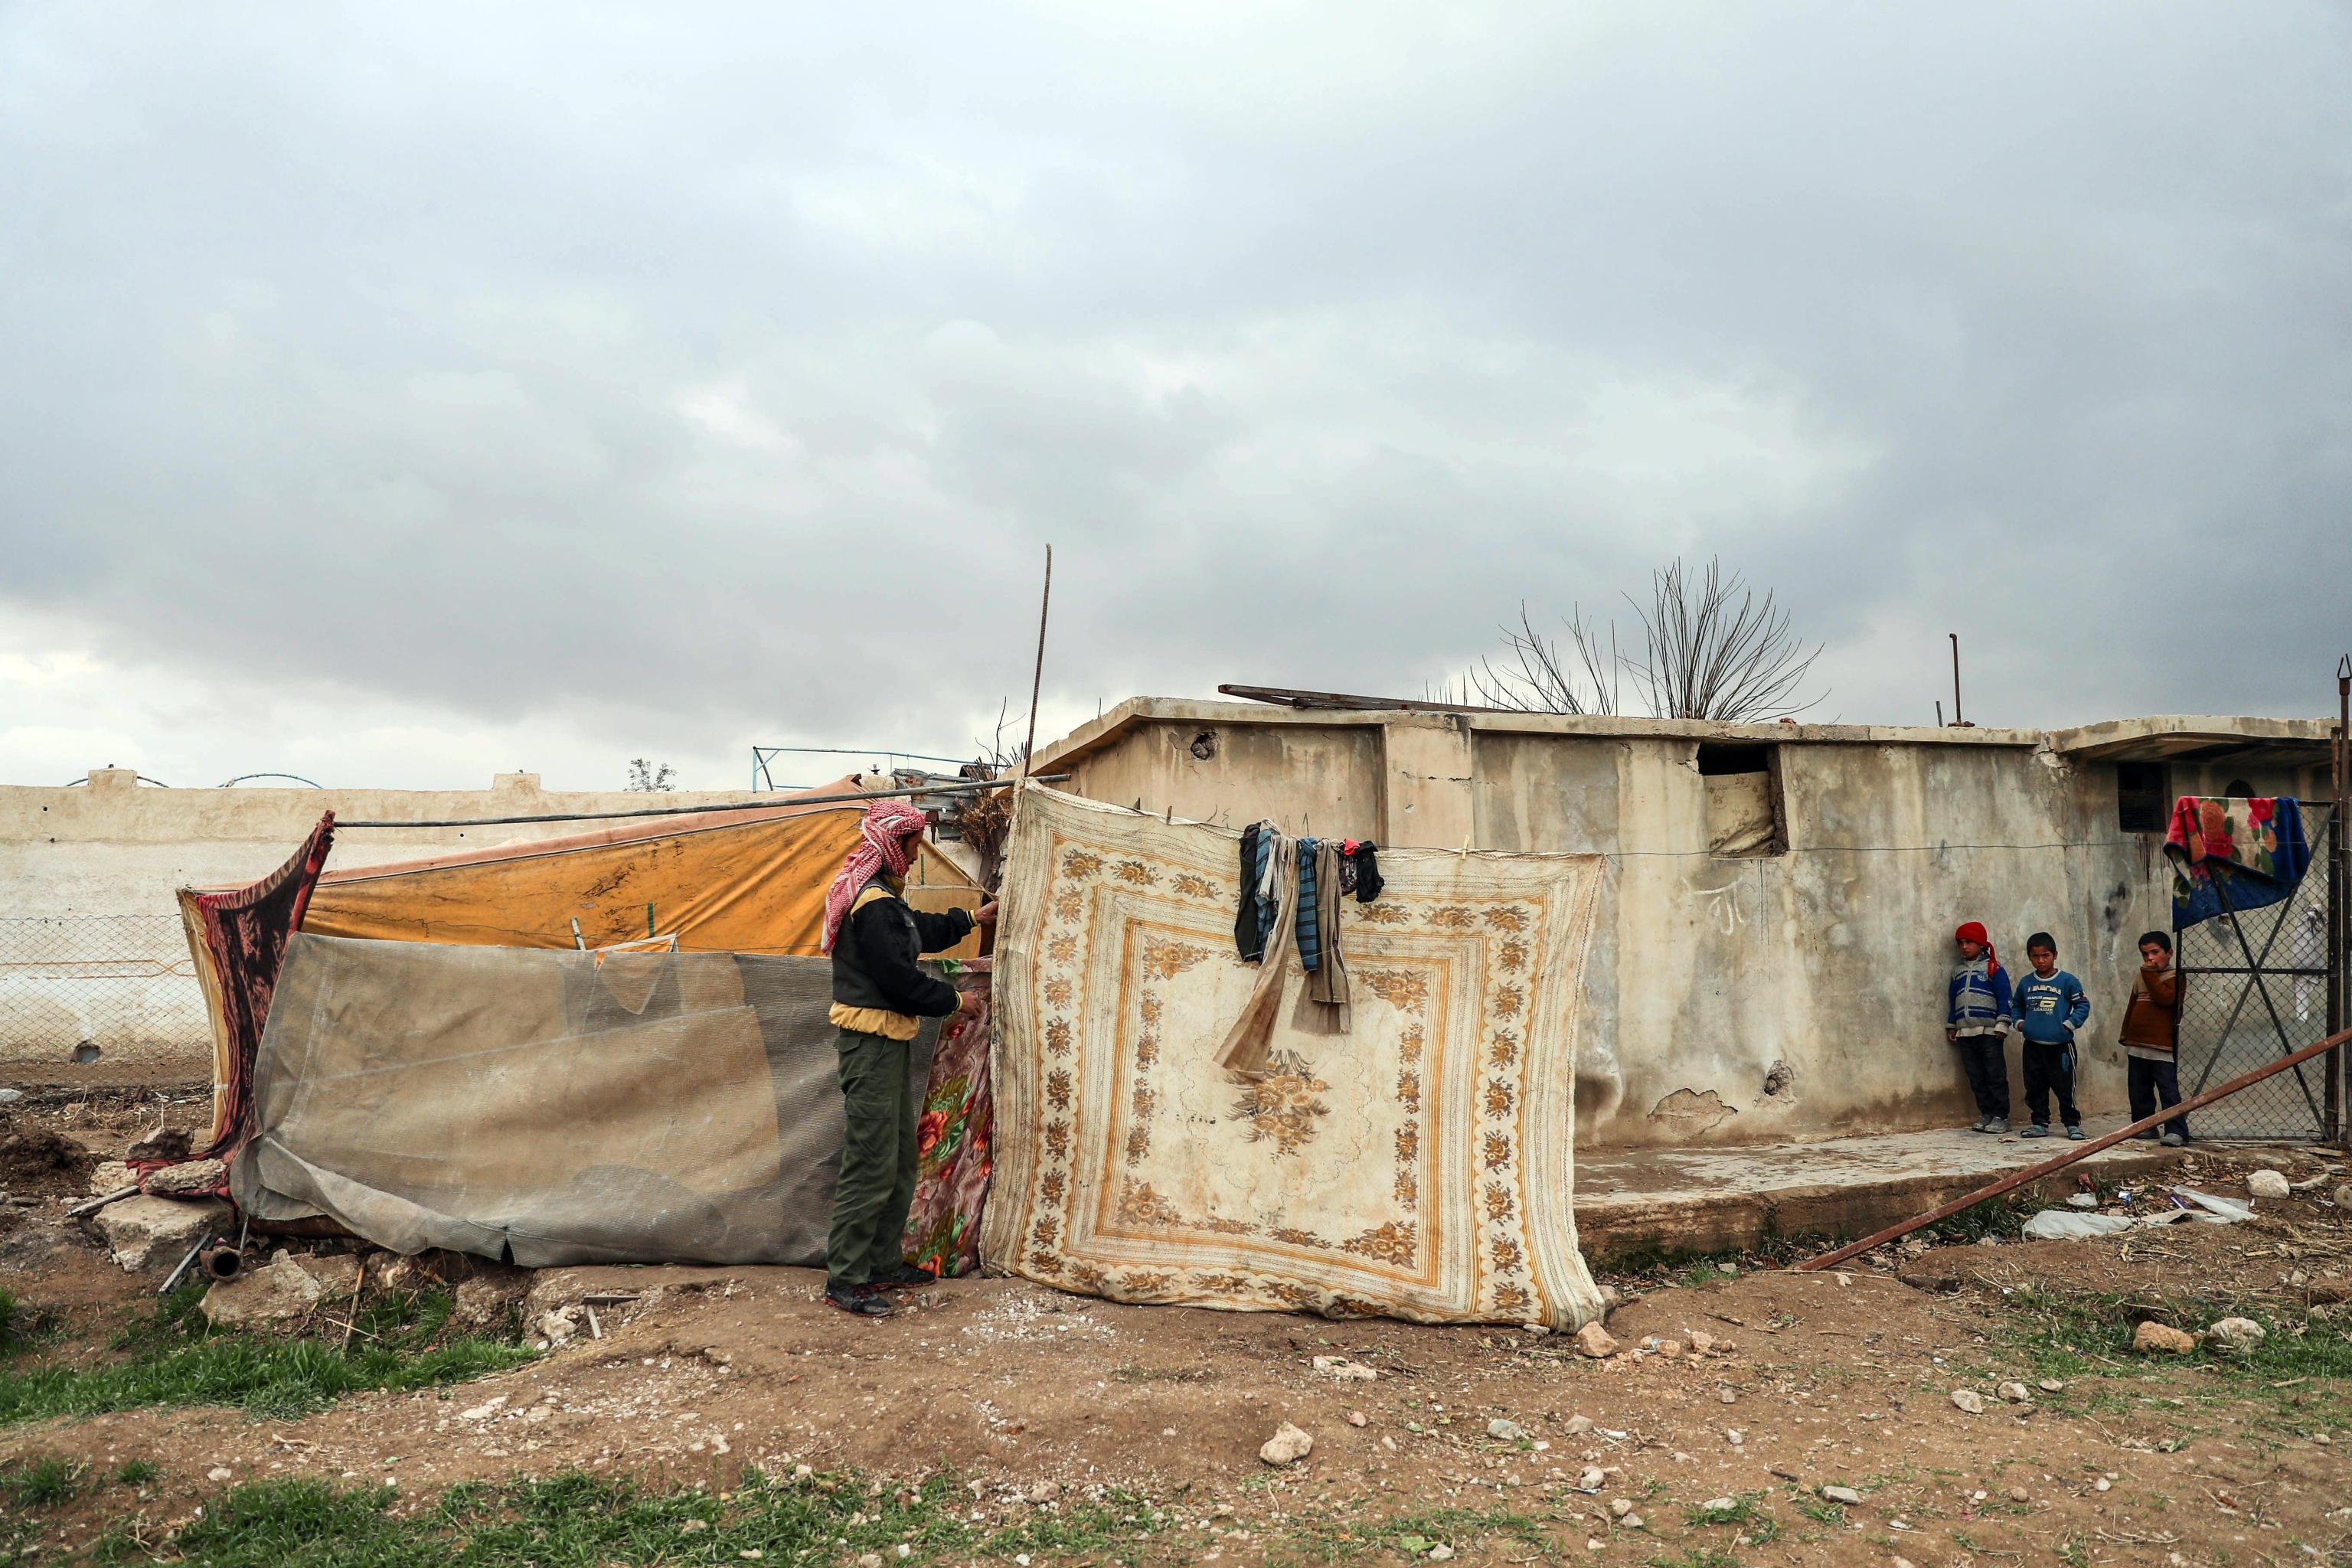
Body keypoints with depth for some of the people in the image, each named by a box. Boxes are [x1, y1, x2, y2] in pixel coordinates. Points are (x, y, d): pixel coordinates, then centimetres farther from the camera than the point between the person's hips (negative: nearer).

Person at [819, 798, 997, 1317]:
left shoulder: (881, 897, 14)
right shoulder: (874, 905, -19)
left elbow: (920, 931, 32)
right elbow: (899, 979, -21)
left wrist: (970, 919, 42)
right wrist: (951, 1000, -6)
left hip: (886, 1044, 11)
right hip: (871, 1044, -11)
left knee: (900, 1159, 16)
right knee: (872, 1163, -7)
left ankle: (883, 1264, 25)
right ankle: (845, 1279, 1)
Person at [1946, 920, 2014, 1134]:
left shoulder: (1993, 968, 0)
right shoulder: (1957, 970, 17)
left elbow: (2004, 998, -4)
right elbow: (1952, 1000, 22)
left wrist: (2002, 1025, -10)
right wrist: (1951, 1025, 19)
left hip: (1989, 1032, -5)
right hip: (1965, 1034, 5)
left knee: (1995, 1076, -3)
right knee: (1976, 1079, 7)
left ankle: (2001, 1116, 1)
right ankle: (1986, 1114, 13)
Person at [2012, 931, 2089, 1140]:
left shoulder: (2067, 981, -4)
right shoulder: (2025, 983, 8)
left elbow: (2083, 1005, -2)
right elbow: (2017, 1006, 22)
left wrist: (2070, 1024, -11)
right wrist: (2019, 1022, 7)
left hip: (2060, 1046, -4)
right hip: (2032, 1046, 4)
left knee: (2065, 1088, -1)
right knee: (2035, 1088, 10)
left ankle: (2073, 1124, 13)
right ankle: (2040, 1124, 20)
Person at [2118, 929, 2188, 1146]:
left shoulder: (2174, 977, -5)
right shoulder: (2140, 977, 15)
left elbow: (2166, 998, -23)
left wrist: (2151, 975, -16)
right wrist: (2125, 1033, 19)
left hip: (2162, 1046, -7)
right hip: (2137, 1045, 7)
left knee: (2169, 1090, -8)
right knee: (2139, 1091, 13)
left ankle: (2176, 1130, -8)